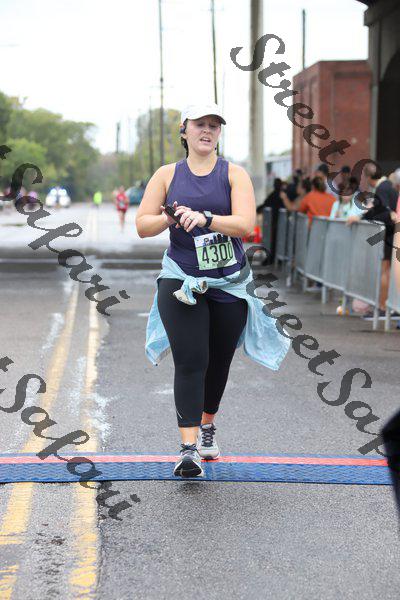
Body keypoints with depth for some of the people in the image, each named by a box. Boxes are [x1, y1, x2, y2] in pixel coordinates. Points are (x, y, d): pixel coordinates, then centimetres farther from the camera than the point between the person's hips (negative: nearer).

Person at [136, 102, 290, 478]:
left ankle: (207, 425, 39)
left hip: (229, 284, 1)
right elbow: (142, 225, 3)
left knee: (218, 362, 13)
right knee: (190, 362, -13)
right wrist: (170, 218, -17)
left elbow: (245, 224, -14)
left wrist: (204, 218, -29)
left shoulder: (234, 174, 1)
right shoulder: (167, 175, 5)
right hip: (181, 283, -1)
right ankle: (189, 448, -14)